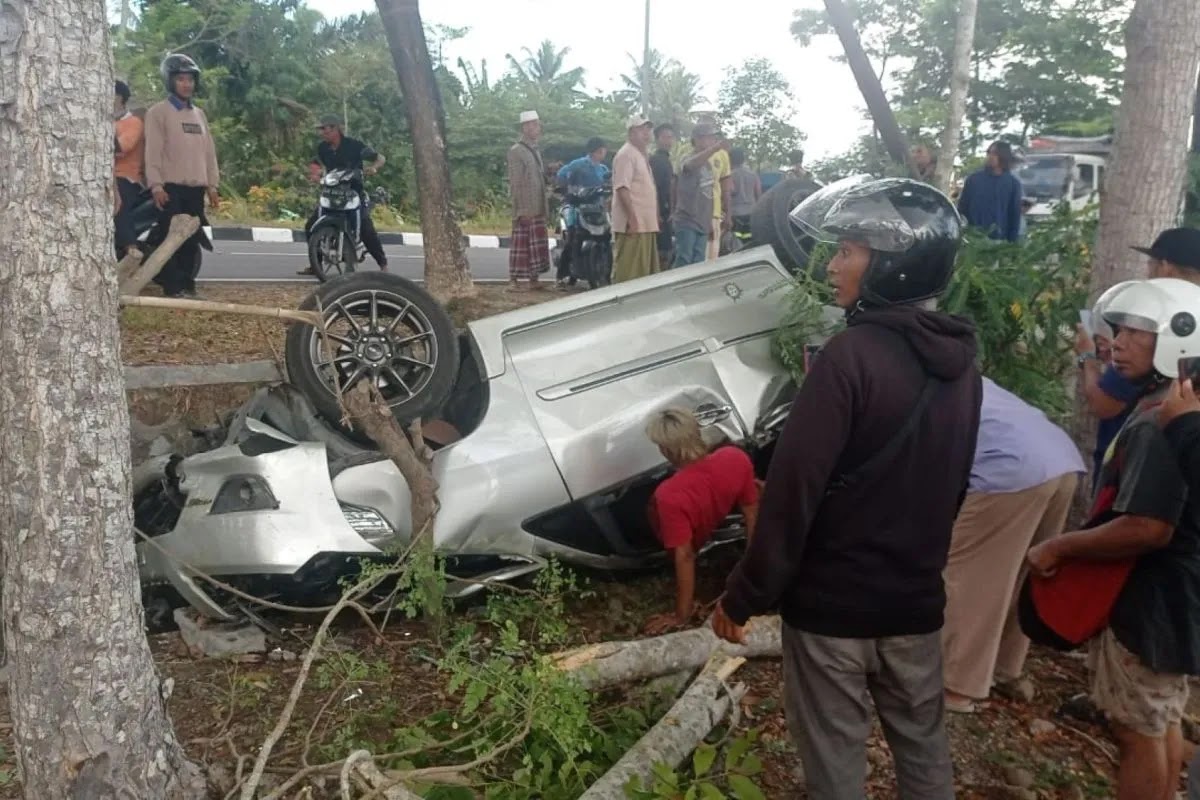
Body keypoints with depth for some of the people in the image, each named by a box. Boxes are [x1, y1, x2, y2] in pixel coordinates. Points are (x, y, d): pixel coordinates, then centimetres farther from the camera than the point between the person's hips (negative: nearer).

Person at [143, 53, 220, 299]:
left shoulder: (199, 114, 19)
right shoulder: (158, 111, 0)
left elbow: (209, 151, 17)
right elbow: (153, 151, -8)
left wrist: (212, 185, 10)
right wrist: (156, 186, -16)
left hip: (196, 188, 6)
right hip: (171, 187, -5)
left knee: (192, 240, 7)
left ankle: (188, 286, 14)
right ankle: (172, 288, -5)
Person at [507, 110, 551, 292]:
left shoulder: (536, 151, 17)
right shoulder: (516, 151, -9)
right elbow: (515, 183, -14)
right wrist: (521, 209, -18)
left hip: (538, 209, 8)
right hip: (524, 209, -8)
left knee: (537, 245, 9)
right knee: (521, 244, -4)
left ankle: (533, 279, 17)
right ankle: (514, 280, 2)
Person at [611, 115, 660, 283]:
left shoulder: (642, 155, 20)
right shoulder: (626, 154, -11)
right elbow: (622, 189, -20)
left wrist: (655, 217, 21)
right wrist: (633, 219, -25)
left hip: (646, 224, 10)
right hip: (633, 224, -10)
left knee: (646, 271, 12)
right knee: (629, 271, -9)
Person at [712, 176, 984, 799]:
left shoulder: (852, 355, -22)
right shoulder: (959, 360, 2)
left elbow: (793, 489, -22)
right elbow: (954, 485, 12)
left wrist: (742, 597, -13)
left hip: (833, 600, -7)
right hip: (917, 597, 7)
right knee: (923, 745, 23)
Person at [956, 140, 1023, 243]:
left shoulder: (1013, 183, 4)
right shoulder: (973, 179, 5)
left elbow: (1015, 214, 4)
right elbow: (962, 209, 6)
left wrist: (1012, 242, -3)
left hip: (1000, 240, 0)